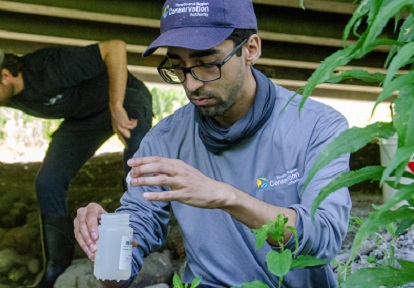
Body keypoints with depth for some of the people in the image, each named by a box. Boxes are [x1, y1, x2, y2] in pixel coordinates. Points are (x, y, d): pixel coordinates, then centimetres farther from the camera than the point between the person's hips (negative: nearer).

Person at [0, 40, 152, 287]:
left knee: (138, 154, -38)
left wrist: (116, 107, -42)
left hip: (124, 97, -7)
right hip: (83, 118, 7)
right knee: (48, 183, -6)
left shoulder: (50, 67, -37)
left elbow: (116, 47, -41)